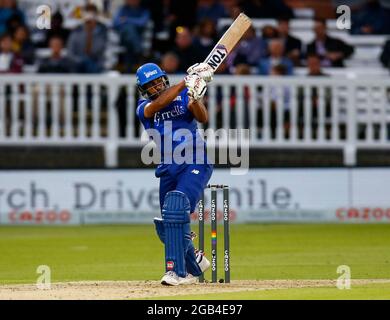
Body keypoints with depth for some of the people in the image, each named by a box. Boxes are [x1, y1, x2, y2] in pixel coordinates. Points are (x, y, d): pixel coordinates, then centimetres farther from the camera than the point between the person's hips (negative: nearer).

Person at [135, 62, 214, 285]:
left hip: (196, 164, -5)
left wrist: (194, 98, -34)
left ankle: (177, 271, -28)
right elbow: (159, 104, -18)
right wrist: (185, 83, -25)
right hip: (168, 170, 5)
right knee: (166, 227, 8)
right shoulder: (144, 107, 5)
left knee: (176, 207, -27)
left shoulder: (184, 96, 1)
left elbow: (203, 118, -15)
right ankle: (195, 264, 34)